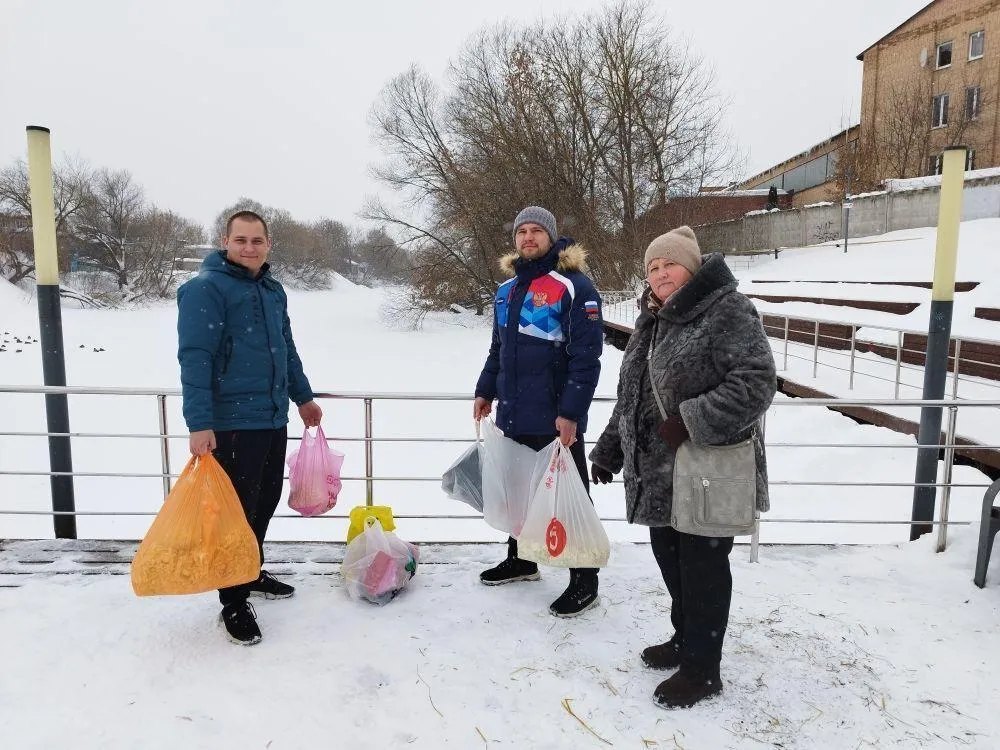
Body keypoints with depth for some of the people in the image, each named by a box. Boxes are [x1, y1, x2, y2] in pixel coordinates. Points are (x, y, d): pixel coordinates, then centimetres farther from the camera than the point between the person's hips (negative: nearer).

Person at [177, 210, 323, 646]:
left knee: (264, 503, 18)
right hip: (231, 424, -8)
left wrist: (303, 397, 26)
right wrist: (199, 423, -24)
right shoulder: (205, 288, -11)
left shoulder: (273, 290, 13)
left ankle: (251, 574, 37)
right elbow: (194, 359, -18)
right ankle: (233, 603, 14)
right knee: (237, 511, 0)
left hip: (273, 419, 8)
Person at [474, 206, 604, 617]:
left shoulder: (574, 286, -11)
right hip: (513, 413, 7)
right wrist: (485, 390, 18)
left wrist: (571, 411, -21)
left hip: (556, 417, -7)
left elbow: (587, 355, -16)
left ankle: (584, 580, 16)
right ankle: (520, 559, 37)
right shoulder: (506, 290, 13)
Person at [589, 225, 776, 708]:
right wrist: (609, 448, 19)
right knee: (670, 557, 17)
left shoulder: (727, 311, -12)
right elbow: (631, 396, 20)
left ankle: (702, 669, 19)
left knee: (703, 563, 3)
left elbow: (756, 382, -20)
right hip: (659, 470, 8)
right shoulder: (651, 322, 14)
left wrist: (692, 421, -25)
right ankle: (686, 639, 38)